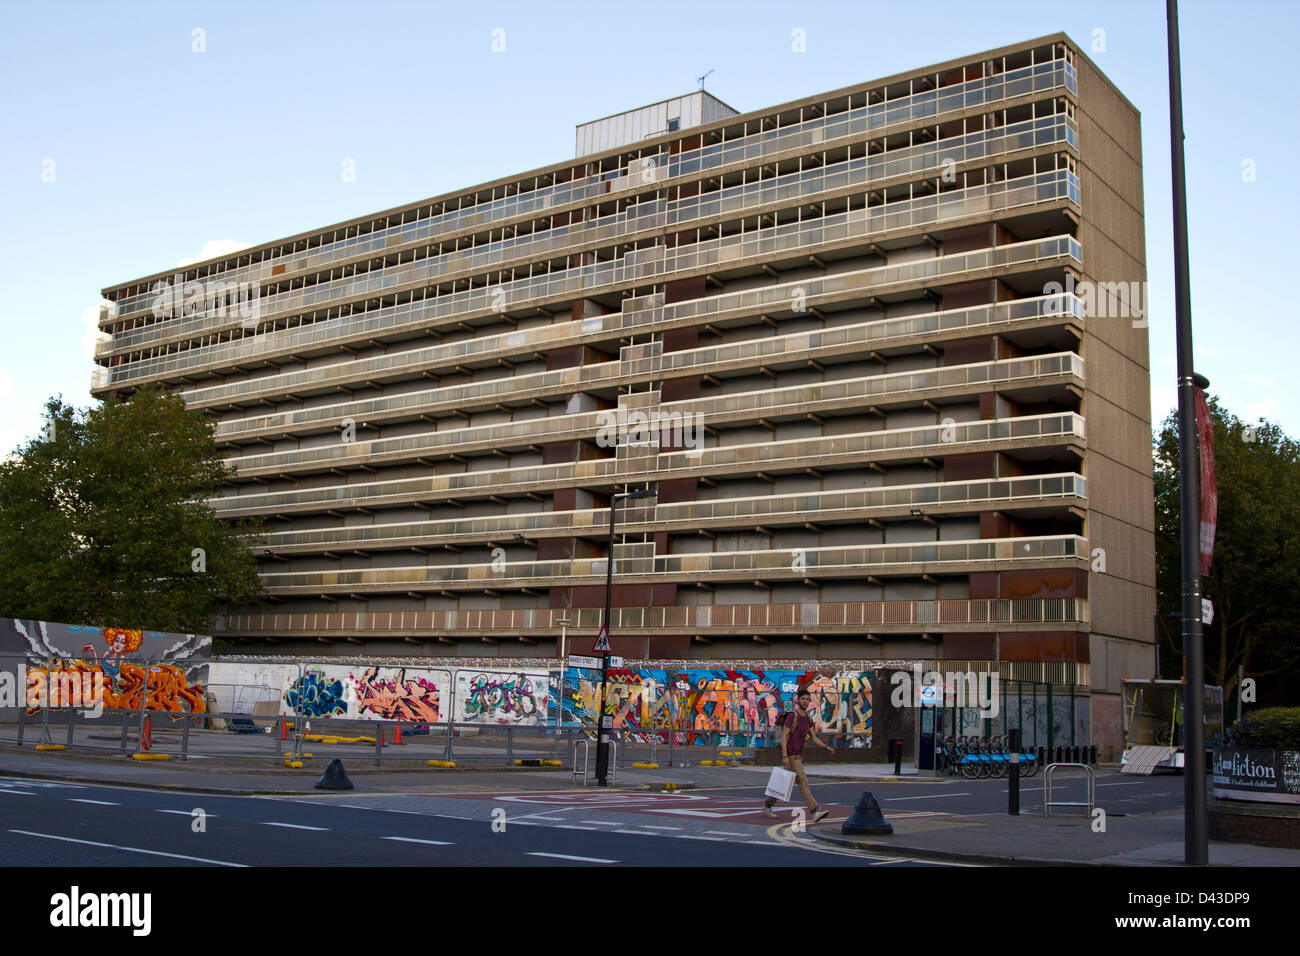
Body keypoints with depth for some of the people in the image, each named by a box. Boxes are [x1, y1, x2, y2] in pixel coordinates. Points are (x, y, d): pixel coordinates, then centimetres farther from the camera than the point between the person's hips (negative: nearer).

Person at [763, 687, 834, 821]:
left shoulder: (808, 719, 12)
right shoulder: (791, 716, -15)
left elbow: (814, 738, 13)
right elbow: (784, 736, -18)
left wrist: (827, 747, -3)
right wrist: (785, 756, -24)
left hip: (798, 756, 9)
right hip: (790, 756, -9)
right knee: (803, 782, -15)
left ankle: (767, 807, 26)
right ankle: (814, 812, -20)